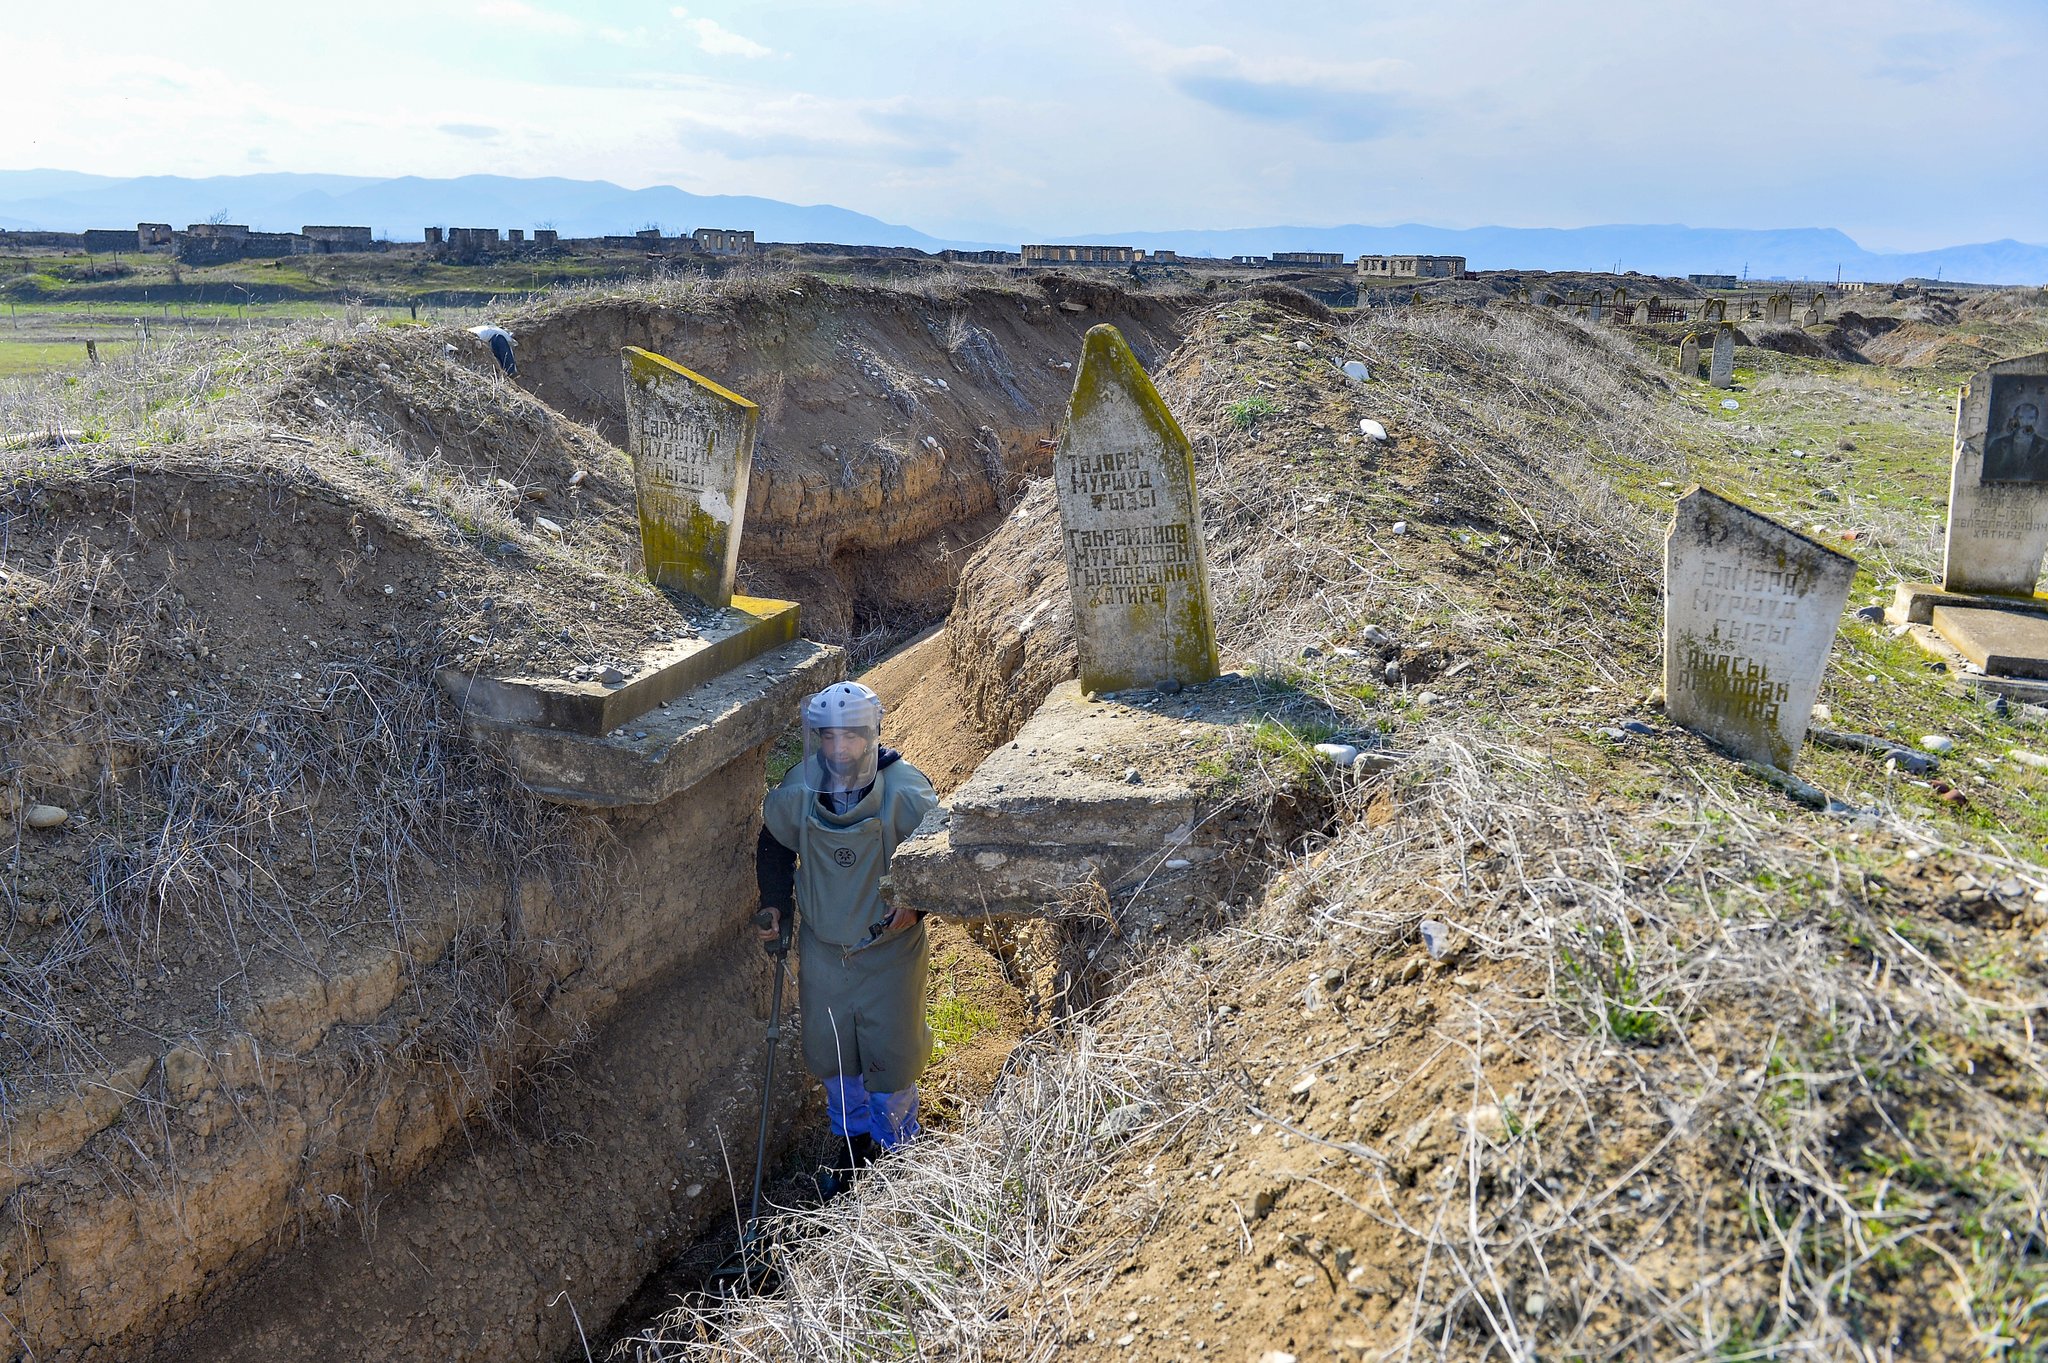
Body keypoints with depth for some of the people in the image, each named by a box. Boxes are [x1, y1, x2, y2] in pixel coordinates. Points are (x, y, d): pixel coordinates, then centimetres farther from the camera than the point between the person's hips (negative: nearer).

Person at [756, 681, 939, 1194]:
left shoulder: (907, 793, -22)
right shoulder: (797, 791, -14)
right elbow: (775, 846, 7)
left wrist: (916, 904, -22)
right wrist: (775, 902, -3)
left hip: (890, 946, -3)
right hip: (823, 947, 3)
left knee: (891, 1053, 8)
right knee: (830, 1053, 16)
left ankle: (895, 1146, 36)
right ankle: (852, 1139, 44)